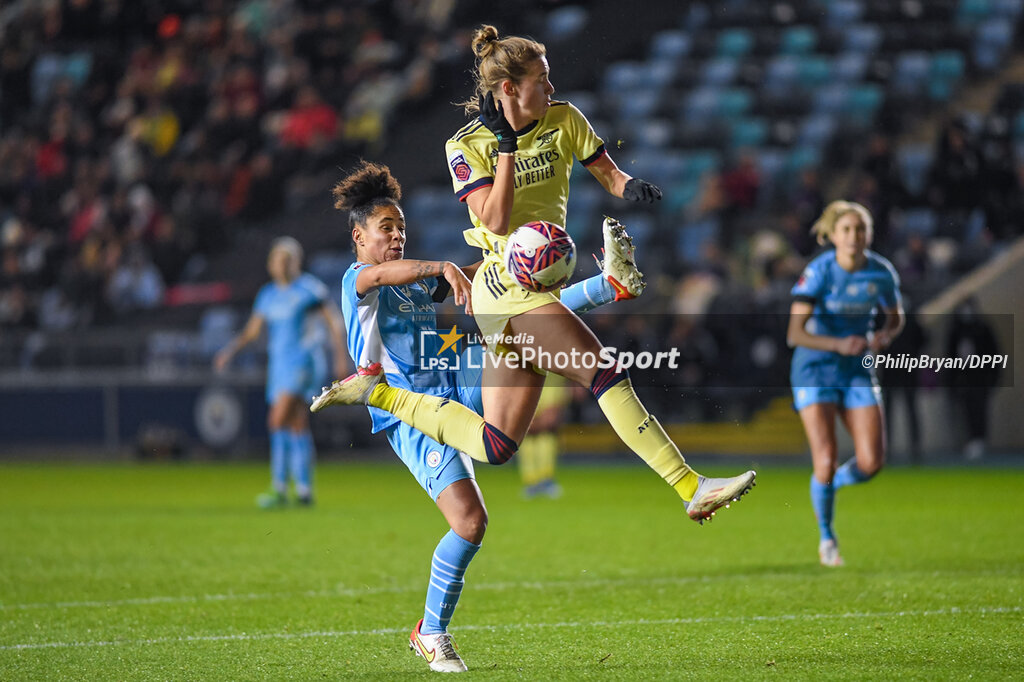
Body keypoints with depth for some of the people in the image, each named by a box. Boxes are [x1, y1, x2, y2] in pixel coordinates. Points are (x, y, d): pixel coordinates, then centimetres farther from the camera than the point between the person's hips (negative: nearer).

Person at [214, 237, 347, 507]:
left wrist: (341, 357, -3)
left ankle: (279, 488, -17)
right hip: (278, 363, 6)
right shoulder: (268, 294, 12)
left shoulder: (310, 288, -5)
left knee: (279, 420, -18)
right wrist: (229, 350, 2)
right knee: (297, 426, 7)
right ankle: (304, 490, 11)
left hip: (303, 361, -6)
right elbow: (252, 330, 17)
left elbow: (334, 321, 0)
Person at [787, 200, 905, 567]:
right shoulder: (817, 272, -18)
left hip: (858, 371, 4)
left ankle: (829, 484, 27)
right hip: (815, 370, -4)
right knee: (826, 461, -14)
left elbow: (895, 317, 13)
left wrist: (885, 335, -11)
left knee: (871, 463, -8)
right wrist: (838, 344, -38)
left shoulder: (881, 273, -6)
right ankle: (826, 537, 11)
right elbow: (795, 334, -23)